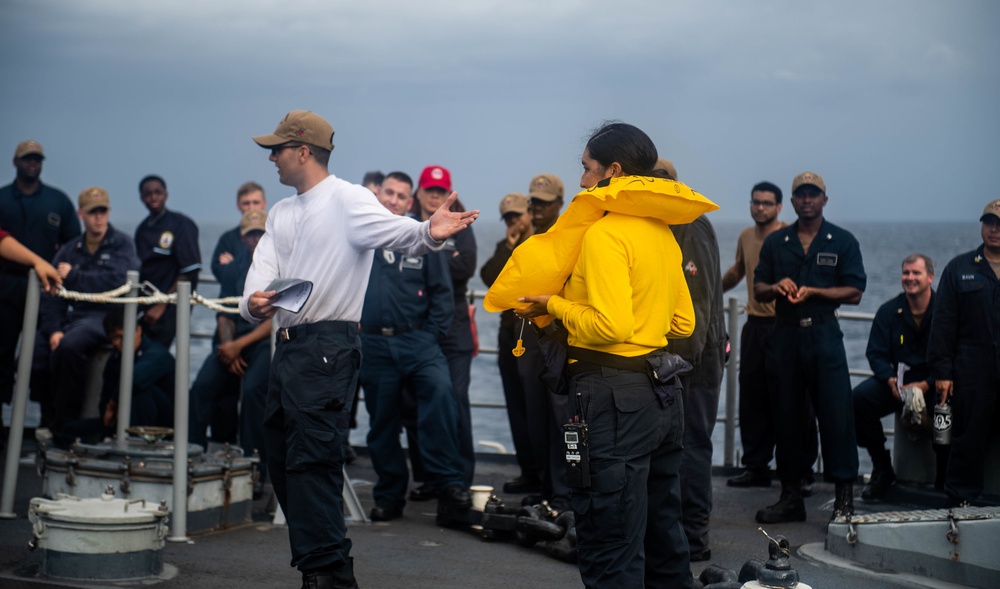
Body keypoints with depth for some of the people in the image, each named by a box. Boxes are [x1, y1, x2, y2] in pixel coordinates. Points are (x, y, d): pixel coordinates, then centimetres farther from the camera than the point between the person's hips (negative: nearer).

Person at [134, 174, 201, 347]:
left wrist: (162, 305, -11)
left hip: (169, 307, -6)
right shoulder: (142, 229, 14)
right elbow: (140, 271, 17)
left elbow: (189, 272, -9)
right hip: (145, 305, 6)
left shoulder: (181, 225, -5)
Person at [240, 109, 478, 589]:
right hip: (288, 346, 9)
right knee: (281, 456, 14)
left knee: (312, 459, -14)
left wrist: (427, 232, -48)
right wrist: (253, 302, -16)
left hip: (328, 346, -9)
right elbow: (263, 267, 7)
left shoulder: (347, 199, -8)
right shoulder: (281, 214, 19)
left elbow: (391, 230, -26)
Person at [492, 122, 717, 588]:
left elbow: (610, 326, -22)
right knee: (662, 536, 19)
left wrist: (555, 305, -8)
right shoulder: (661, 233, 13)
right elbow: (682, 322, 18)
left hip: (614, 396, -9)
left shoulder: (604, 233, -13)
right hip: (662, 392, 9)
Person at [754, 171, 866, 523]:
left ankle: (844, 496, -3)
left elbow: (854, 293, -2)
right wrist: (776, 287, -8)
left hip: (824, 335, -3)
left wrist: (813, 291, -14)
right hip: (784, 336, 3)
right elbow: (758, 289, 14)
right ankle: (791, 497, 14)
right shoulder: (775, 242, 13)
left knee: (836, 414, -8)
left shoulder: (842, 242, 4)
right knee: (787, 415, 6)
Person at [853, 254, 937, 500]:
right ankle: (882, 468, -7)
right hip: (897, 380, 3)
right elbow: (876, 353, 4)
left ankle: (944, 473, -10)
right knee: (858, 398, -24)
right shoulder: (889, 311, 6)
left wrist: (926, 385, -22)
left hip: (933, 383, -3)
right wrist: (891, 381, -16)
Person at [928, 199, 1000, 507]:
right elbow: (943, 323, 4)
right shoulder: (960, 268, 8)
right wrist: (941, 371, -3)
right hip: (973, 371, 0)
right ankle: (962, 501, 12)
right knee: (968, 438, 3)